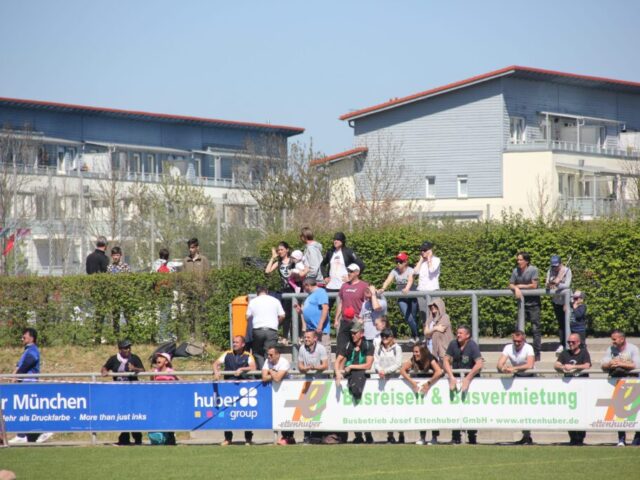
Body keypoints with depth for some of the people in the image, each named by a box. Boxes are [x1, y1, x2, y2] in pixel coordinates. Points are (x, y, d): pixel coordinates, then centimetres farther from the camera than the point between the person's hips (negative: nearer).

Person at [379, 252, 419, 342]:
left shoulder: (410, 270, -14)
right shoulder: (394, 271, -5)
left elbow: (410, 280, -34)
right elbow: (388, 280, -21)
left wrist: (407, 289, -56)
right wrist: (383, 288, -42)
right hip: (401, 298, 2)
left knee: (413, 316, 5)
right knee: (407, 316, -13)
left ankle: (415, 336, 21)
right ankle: (416, 336, 1)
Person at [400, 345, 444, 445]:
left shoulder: (431, 360, -23)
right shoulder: (413, 360, -10)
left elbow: (439, 372, -38)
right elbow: (402, 370, -21)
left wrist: (428, 384, -35)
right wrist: (411, 381, -33)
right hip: (420, 384, 4)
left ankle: (434, 438, -1)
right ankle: (422, 438, 3)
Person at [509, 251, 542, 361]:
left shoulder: (533, 270, -9)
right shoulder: (516, 271, 4)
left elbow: (534, 285, -12)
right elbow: (511, 285, 7)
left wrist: (520, 286, -5)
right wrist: (516, 288, -15)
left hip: (533, 303, -5)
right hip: (522, 303, 5)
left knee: (535, 328, -4)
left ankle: (537, 353, -1)